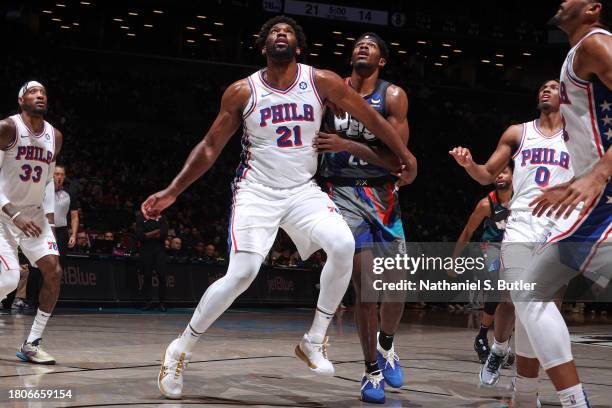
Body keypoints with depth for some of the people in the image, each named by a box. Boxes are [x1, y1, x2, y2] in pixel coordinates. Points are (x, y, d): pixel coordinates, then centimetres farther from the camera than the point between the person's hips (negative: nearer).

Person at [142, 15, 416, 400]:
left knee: (344, 246, -25)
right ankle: (180, 350, 2)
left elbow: (370, 117, 4)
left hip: (304, 190, 2)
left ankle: (314, 342, -8)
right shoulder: (242, 91, -5)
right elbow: (210, 147, 1)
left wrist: (405, 155, 1)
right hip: (257, 191, -2)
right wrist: (172, 191, -4)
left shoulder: (321, 81, -5)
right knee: (241, 275, -17)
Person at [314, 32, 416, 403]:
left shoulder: (393, 96, -5)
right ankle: (372, 370, 2)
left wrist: (347, 145, -24)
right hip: (343, 192, -1)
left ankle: (386, 346, 27)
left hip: (381, 194, 1)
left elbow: (396, 159, -14)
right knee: (366, 286, -10)